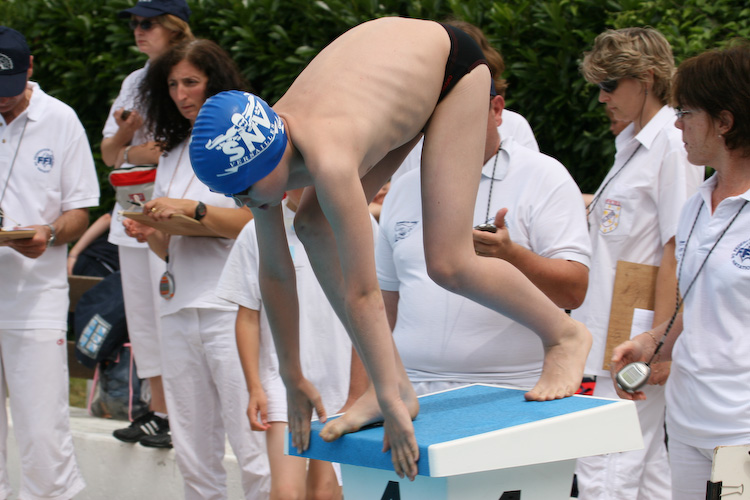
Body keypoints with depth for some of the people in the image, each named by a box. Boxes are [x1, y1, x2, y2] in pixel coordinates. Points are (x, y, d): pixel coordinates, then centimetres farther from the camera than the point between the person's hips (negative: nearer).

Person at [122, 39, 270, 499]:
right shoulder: (173, 154, 20)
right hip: (179, 309, 6)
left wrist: (194, 209, -15)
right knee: (195, 456, 6)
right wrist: (148, 233, 2)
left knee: (254, 450, -10)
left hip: (233, 308, -6)